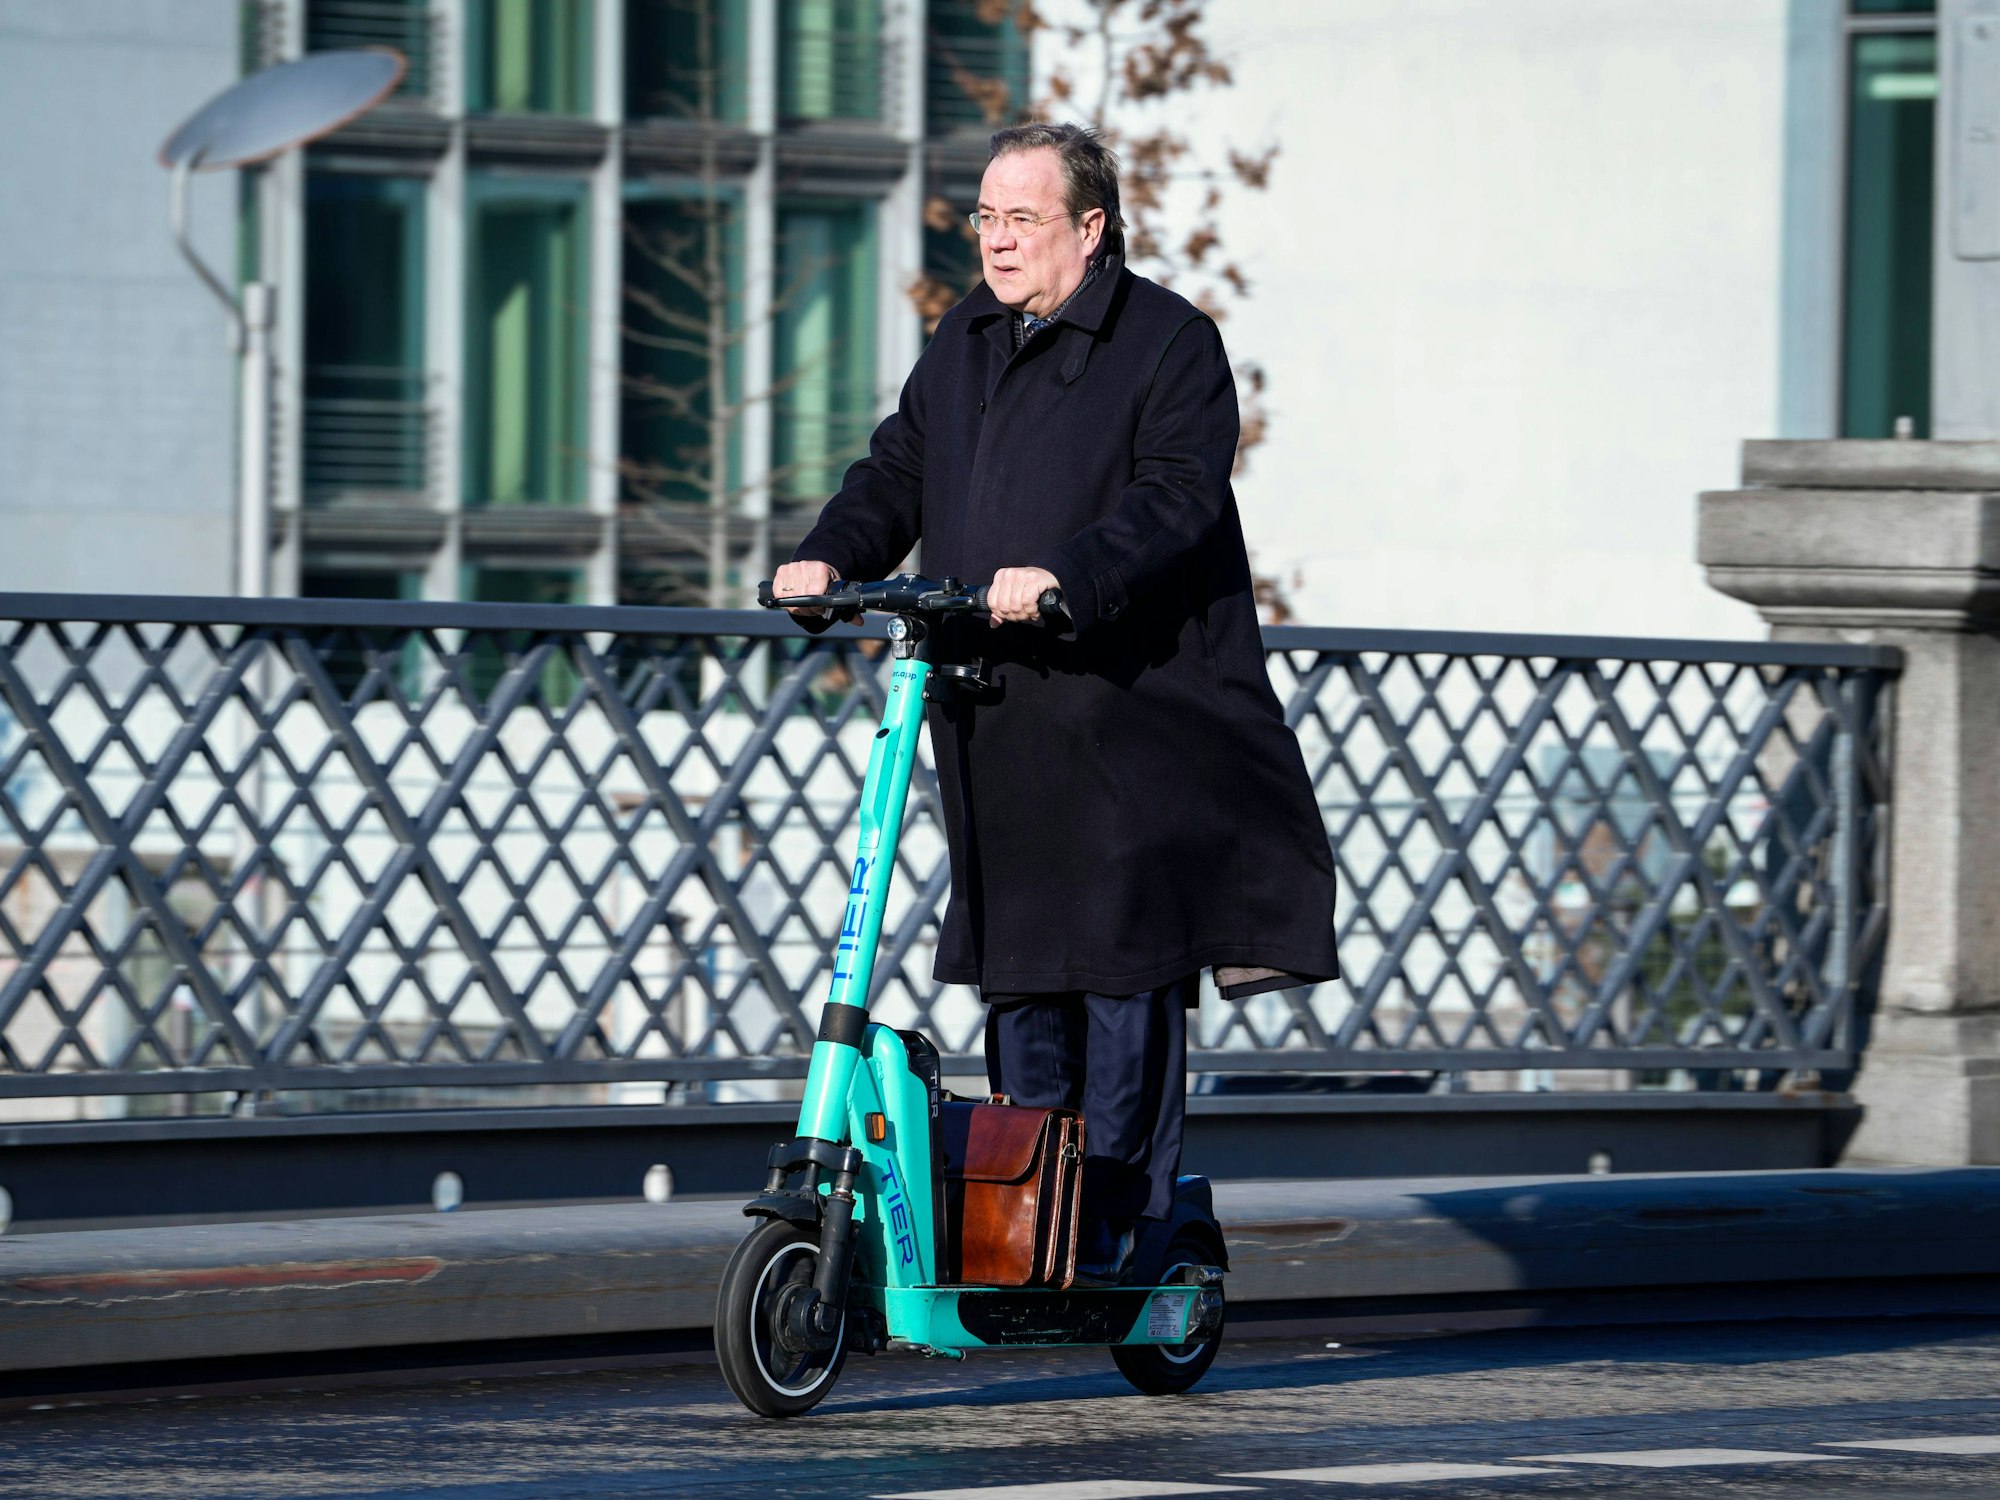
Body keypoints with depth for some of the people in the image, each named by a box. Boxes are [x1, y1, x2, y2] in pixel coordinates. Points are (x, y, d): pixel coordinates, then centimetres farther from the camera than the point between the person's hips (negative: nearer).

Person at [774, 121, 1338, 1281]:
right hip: (995, 720, 7)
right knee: (1017, 971, 10)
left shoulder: (1171, 345, -5)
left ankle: (1120, 1236, 1)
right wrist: (834, 557, -2)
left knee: (1124, 972, -5)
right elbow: (901, 472, 18)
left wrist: (1064, 577, -30)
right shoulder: (966, 342, 18)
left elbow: (1174, 501, -16)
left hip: (1126, 718, -7)